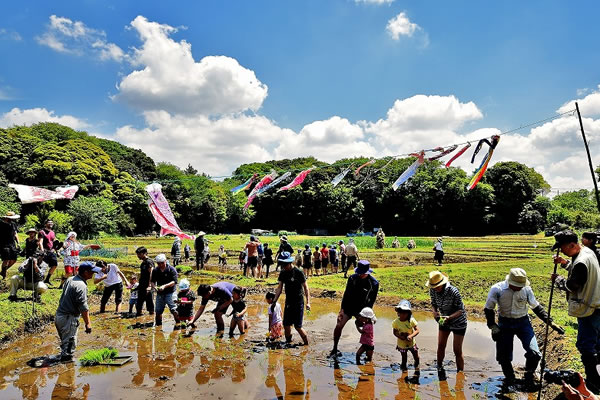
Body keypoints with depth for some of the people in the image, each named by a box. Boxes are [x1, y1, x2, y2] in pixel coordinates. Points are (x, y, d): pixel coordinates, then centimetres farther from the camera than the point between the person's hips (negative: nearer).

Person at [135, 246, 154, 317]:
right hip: (142, 287, 10)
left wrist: (149, 286, -26)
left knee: (150, 306, -3)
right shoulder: (143, 262, 15)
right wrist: (139, 286, 22)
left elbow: (151, 274, -21)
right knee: (138, 306, 13)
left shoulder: (149, 261, -13)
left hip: (147, 288, -9)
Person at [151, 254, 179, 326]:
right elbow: (152, 281, 11)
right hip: (160, 293, 5)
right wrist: (154, 286, -11)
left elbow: (174, 282, -14)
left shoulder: (171, 270, -10)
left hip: (170, 293, -5)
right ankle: (158, 325, 29)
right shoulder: (155, 270, 5)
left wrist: (165, 286, -26)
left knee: (174, 310, -10)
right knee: (158, 311, 11)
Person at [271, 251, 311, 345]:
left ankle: (306, 344, 14)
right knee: (286, 325, 8)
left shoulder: (298, 273, -14)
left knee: (298, 326, -5)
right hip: (288, 303, 6)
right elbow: (279, 288, 9)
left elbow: (305, 288, -11)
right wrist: (274, 301, 6)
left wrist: (308, 302, -17)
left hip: (298, 303, -5)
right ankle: (288, 342, 29)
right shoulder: (283, 273, 2)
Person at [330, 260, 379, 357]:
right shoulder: (352, 278, -10)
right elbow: (346, 294, -3)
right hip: (348, 307, 1)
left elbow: (371, 301, -8)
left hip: (361, 310, -1)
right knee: (339, 326, -7)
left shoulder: (374, 283, -14)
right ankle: (334, 349, 10)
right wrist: (342, 309, -5)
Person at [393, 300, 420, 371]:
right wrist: (400, 337, -25)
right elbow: (395, 332, -7)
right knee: (404, 359, 11)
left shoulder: (411, 320, -19)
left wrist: (411, 336, -33)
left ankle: (416, 365, 47)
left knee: (416, 358, 15)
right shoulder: (396, 322, -16)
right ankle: (403, 367, 41)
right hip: (402, 344, -1)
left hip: (411, 343, 1)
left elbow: (417, 330, -19)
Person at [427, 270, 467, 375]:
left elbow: (460, 310, -24)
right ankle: (440, 369, 35)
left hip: (458, 322, -5)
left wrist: (449, 317, -40)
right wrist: (435, 312, -21)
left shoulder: (453, 292, -32)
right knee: (441, 346, 12)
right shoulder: (433, 291, -17)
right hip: (444, 321, 5)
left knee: (457, 351, -2)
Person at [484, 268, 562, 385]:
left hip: (523, 322, 1)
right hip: (505, 324, -1)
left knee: (534, 353, -11)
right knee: (503, 356, 2)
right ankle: (509, 377, 32)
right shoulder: (497, 289, -17)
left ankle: (529, 373, 21)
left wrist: (549, 322, -2)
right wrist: (493, 327, -15)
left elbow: (536, 307, 5)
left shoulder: (526, 289, -11)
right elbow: (488, 309, -9)